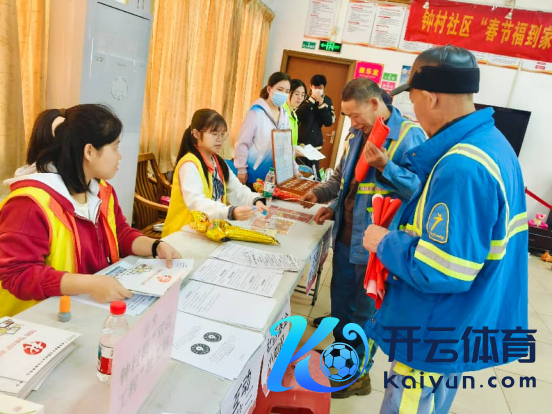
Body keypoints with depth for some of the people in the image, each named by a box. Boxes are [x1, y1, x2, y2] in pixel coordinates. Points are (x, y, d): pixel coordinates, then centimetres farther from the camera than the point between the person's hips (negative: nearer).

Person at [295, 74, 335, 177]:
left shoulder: (327, 101, 6)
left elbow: (329, 122, -4)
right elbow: (296, 115, -15)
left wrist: (321, 103, -11)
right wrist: (311, 100, -17)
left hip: (314, 143, 1)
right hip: (299, 141, -1)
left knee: (313, 173, 0)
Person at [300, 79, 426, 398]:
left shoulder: (410, 136, -15)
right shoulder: (357, 136, 9)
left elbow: (421, 188, -21)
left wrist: (385, 166, -30)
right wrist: (320, 194, 7)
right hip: (346, 235, 8)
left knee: (366, 309, 9)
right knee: (341, 298, 22)